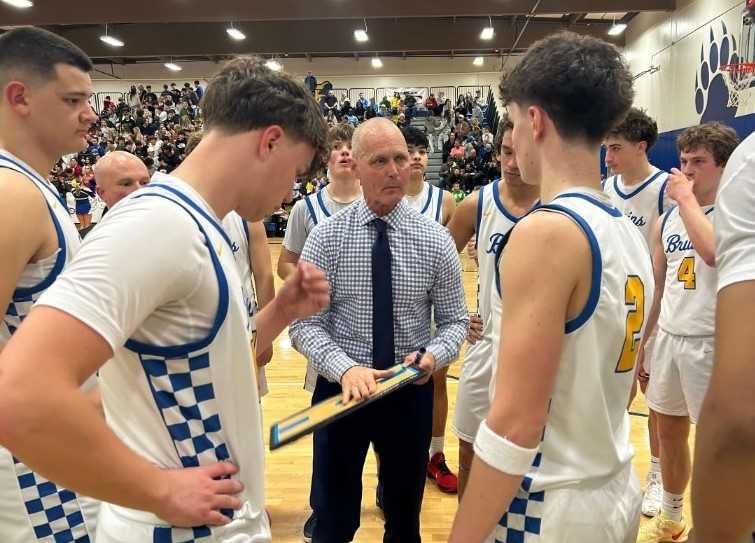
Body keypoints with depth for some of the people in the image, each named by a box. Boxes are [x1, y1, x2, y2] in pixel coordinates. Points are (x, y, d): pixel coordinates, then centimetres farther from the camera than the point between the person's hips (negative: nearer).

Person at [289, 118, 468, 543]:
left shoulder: (435, 239, -5)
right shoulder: (327, 237, -9)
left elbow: (455, 320, 0)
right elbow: (305, 323, -10)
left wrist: (433, 354, -21)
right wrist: (345, 368, -27)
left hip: (411, 391, 1)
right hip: (341, 387, -1)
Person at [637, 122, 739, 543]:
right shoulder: (667, 220, 9)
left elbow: (714, 252, -33)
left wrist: (687, 198, -20)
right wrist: (640, 338, 12)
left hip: (712, 343, -6)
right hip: (668, 338, 7)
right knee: (669, 430, 18)